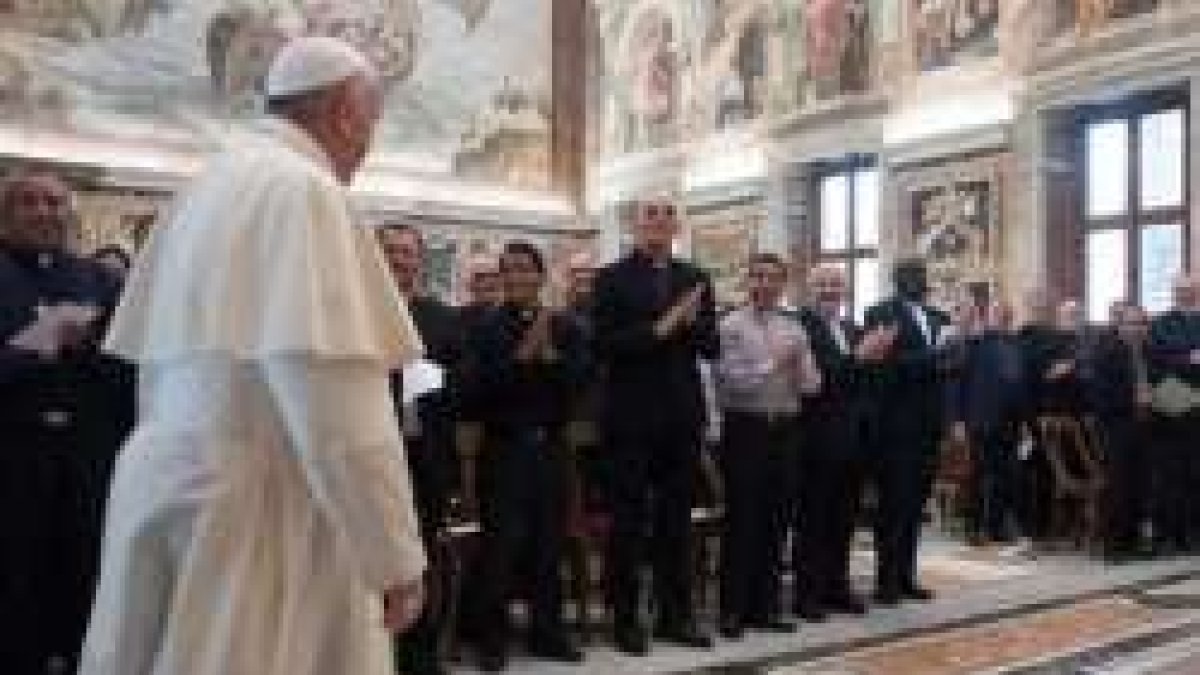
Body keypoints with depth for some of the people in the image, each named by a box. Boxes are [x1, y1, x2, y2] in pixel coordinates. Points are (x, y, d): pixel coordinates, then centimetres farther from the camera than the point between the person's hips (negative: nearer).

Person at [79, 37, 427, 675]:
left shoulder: (212, 184, 12)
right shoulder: (303, 189, -15)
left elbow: (163, 364, 16)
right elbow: (337, 407, -23)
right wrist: (397, 554, -16)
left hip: (176, 483, 9)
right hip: (255, 509, -9)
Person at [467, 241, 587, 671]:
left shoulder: (565, 328, 8)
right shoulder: (487, 330, 0)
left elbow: (581, 379, -2)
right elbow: (482, 385, -12)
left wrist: (550, 355, -15)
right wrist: (523, 354, -19)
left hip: (551, 446, 3)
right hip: (504, 448, -3)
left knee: (550, 541, 8)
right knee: (501, 544, -2)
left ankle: (547, 631, 20)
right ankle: (493, 638, 9)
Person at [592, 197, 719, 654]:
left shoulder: (694, 279, 11)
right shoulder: (613, 279, -1)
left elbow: (712, 347, 7)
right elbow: (603, 344, -11)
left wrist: (691, 322, -12)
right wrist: (658, 329, -17)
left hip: (682, 416, 4)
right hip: (632, 417, -4)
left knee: (677, 521, 11)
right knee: (629, 522, 4)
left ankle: (676, 616, 21)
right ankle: (625, 619, 14)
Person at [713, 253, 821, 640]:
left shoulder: (793, 329, 10)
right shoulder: (732, 326, -4)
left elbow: (811, 385, 5)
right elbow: (730, 380, -13)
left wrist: (797, 365, -13)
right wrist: (771, 365, -15)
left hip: (784, 429, 5)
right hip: (745, 427, -5)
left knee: (774, 521, 10)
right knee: (741, 521, -1)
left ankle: (765, 607, 20)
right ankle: (733, 610, 8)